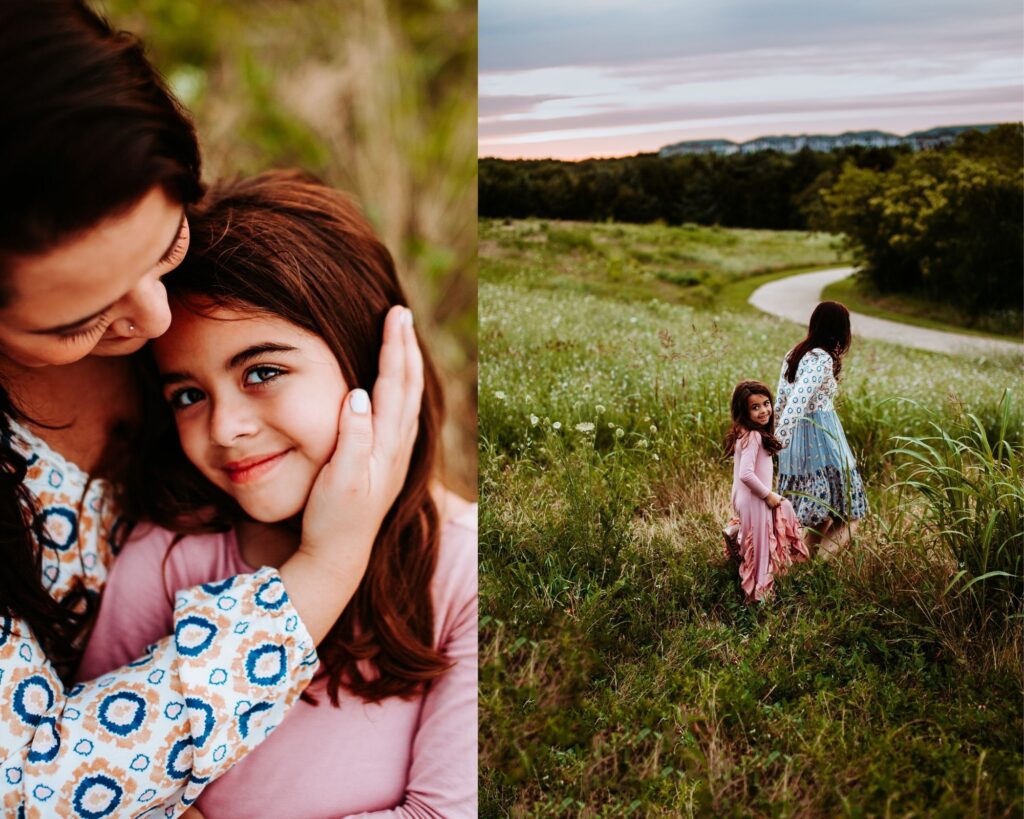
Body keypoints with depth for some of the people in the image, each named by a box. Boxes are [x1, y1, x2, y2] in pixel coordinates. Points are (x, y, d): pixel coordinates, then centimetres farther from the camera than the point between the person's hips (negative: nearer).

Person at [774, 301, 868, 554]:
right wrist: (780, 440, -27)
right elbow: (798, 401, -25)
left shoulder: (794, 354, 9)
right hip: (820, 437, -8)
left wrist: (780, 437, 18)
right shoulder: (823, 360, -16)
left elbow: (781, 401, 12)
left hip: (798, 438, 9)